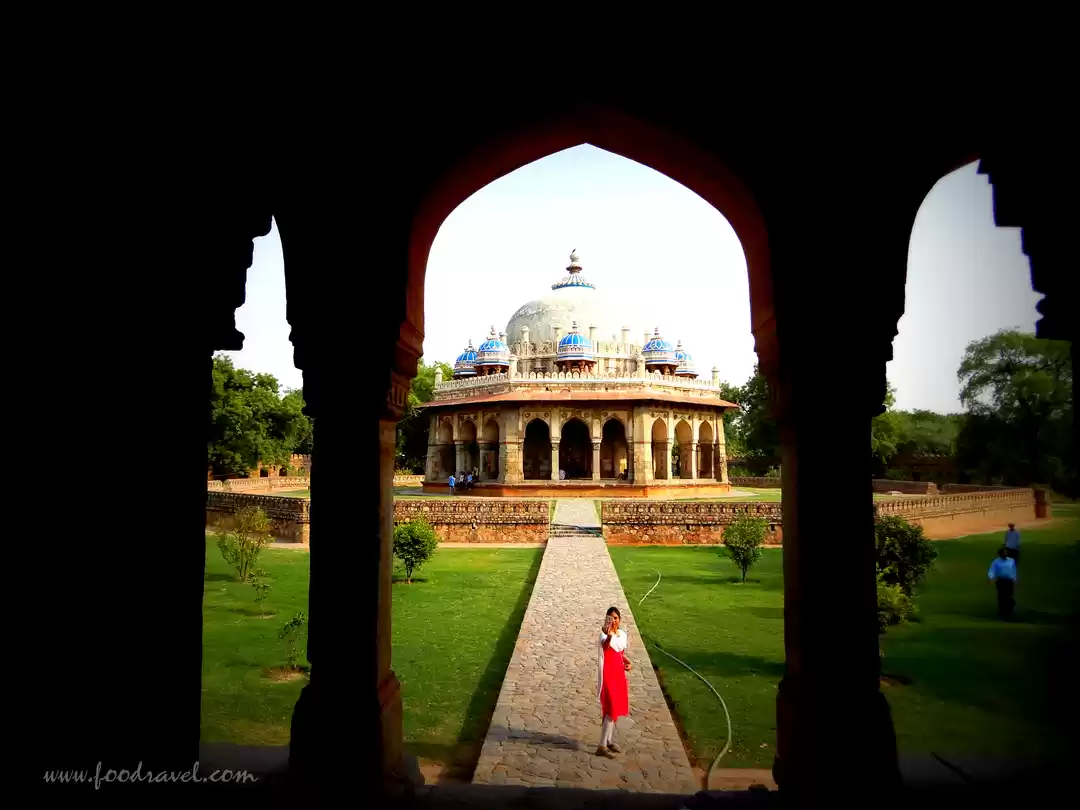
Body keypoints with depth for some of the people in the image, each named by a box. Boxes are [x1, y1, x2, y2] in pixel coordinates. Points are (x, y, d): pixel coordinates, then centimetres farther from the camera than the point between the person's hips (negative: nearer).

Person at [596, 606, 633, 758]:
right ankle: (602, 747, -4)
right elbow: (605, 646, -41)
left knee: (615, 709, 15)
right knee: (611, 709, -10)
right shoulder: (604, 634, -16)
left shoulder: (623, 634, 7)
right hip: (608, 674, -8)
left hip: (619, 673, 8)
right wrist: (609, 635, -62)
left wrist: (628, 662, 2)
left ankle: (610, 741, 29)